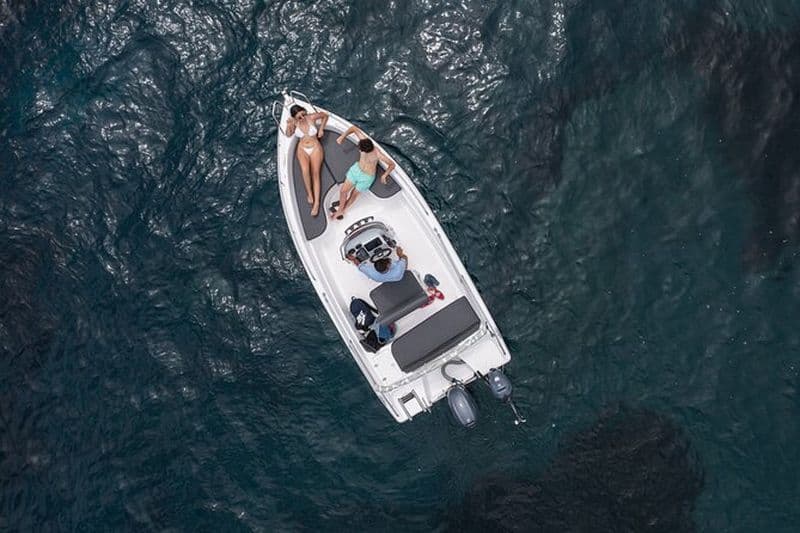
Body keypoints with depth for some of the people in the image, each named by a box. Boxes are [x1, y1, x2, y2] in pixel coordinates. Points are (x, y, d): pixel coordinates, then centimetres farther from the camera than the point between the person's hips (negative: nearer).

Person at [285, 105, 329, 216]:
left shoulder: (312, 117, -9)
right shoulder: (294, 122, -5)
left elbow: (325, 115, 9)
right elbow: (288, 135, 8)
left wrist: (321, 129, 1)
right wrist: (288, 126, -12)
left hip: (315, 148, 0)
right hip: (302, 149, 0)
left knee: (315, 173, -16)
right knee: (305, 170, -29)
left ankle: (316, 203, -23)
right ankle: (309, 193, -11)